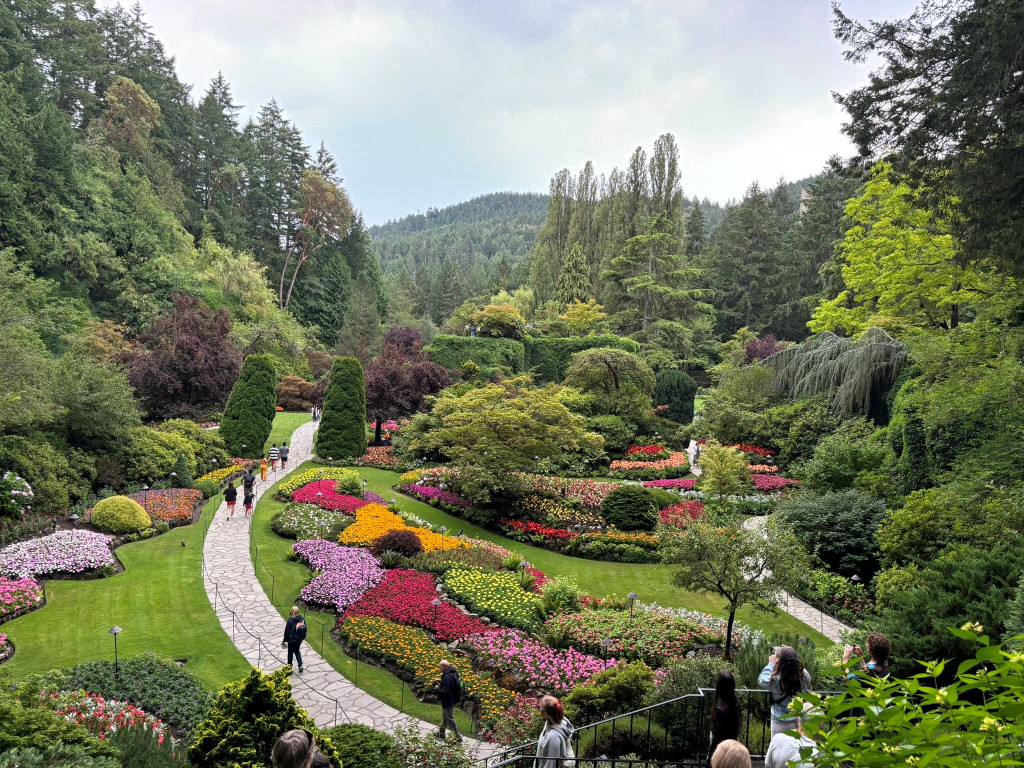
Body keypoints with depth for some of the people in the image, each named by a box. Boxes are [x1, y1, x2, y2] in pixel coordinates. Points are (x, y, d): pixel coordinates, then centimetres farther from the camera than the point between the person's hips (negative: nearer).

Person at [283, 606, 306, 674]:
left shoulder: (290, 621, -21)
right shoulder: (302, 619, -8)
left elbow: (287, 631, -14)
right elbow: (305, 628, 1)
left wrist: (285, 640, -2)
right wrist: (302, 637, 15)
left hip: (292, 639, -4)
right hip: (300, 639, 4)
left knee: (290, 653, 14)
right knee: (297, 651, 23)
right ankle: (300, 665, 12)